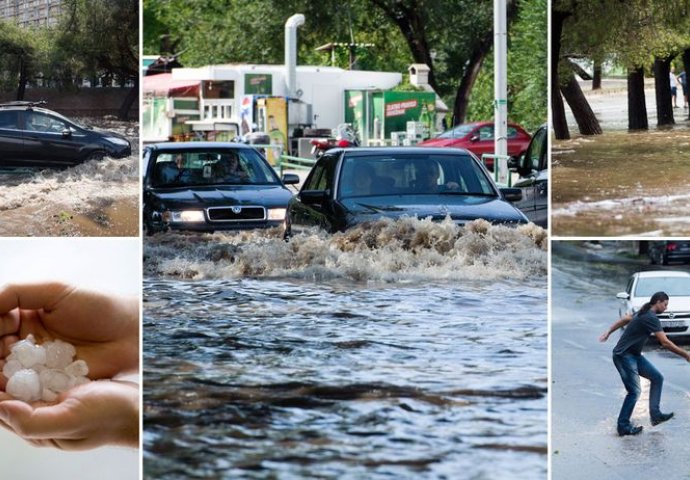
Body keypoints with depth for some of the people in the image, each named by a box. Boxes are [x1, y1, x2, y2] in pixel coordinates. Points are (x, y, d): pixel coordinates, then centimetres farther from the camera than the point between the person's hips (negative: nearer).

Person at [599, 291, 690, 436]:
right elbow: (665, 343, -23)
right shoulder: (651, 318, -20)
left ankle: (655, 415, 9)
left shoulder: (644, 313, 11)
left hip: (634, 355, 10)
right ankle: (623, 426, -2)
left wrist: (608, 332, 29)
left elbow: (625, 319, 22)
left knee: (657, 377, 8)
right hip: (624, 356, -10)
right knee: (634, 391, -10)